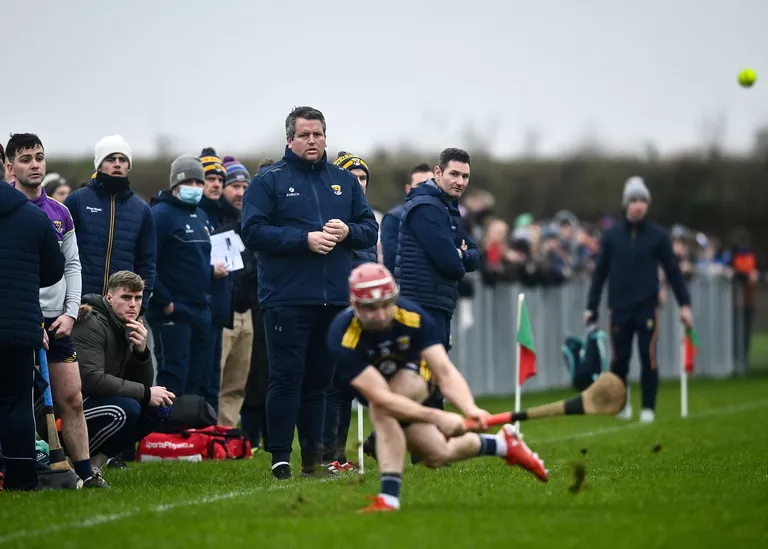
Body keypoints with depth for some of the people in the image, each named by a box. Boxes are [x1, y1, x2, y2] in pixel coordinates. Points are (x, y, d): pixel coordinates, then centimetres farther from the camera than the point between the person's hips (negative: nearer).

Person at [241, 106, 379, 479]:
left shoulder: (344, 182, 15)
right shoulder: (269, 181, 1)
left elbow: (370, 230, 15)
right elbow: (253, 232, -9)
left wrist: (348, 232, -8)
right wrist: (305, 239, -16)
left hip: (335, 299, 4)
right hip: (287, 298, -4)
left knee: (318, 381, 10)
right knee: (286, 378, -7)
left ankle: (313, 457, 16)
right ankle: (280, 458, -3)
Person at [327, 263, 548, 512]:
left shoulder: (413, 317, -31)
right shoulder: (343, 337, -38)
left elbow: (445, 372, -33)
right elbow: (380, 396, -43)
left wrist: (469, 408, -54)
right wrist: (437, 417, -53)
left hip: (413, 375, -1)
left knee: (381, 410, -35)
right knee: (439, 455, -1)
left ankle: (389, 498, -30)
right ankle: (502, 443, 28)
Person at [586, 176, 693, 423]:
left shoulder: (657, 235, 3)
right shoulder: (611, 235, 5)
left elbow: (673, 271, 5)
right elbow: (600, 272, 8)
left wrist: (684, 304, 1)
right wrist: (591, 307, 6)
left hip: (648, 307, -1)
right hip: (620, 307, 1)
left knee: (649, 358, -5)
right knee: (620, 359, 3)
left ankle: (648, 408, 3)